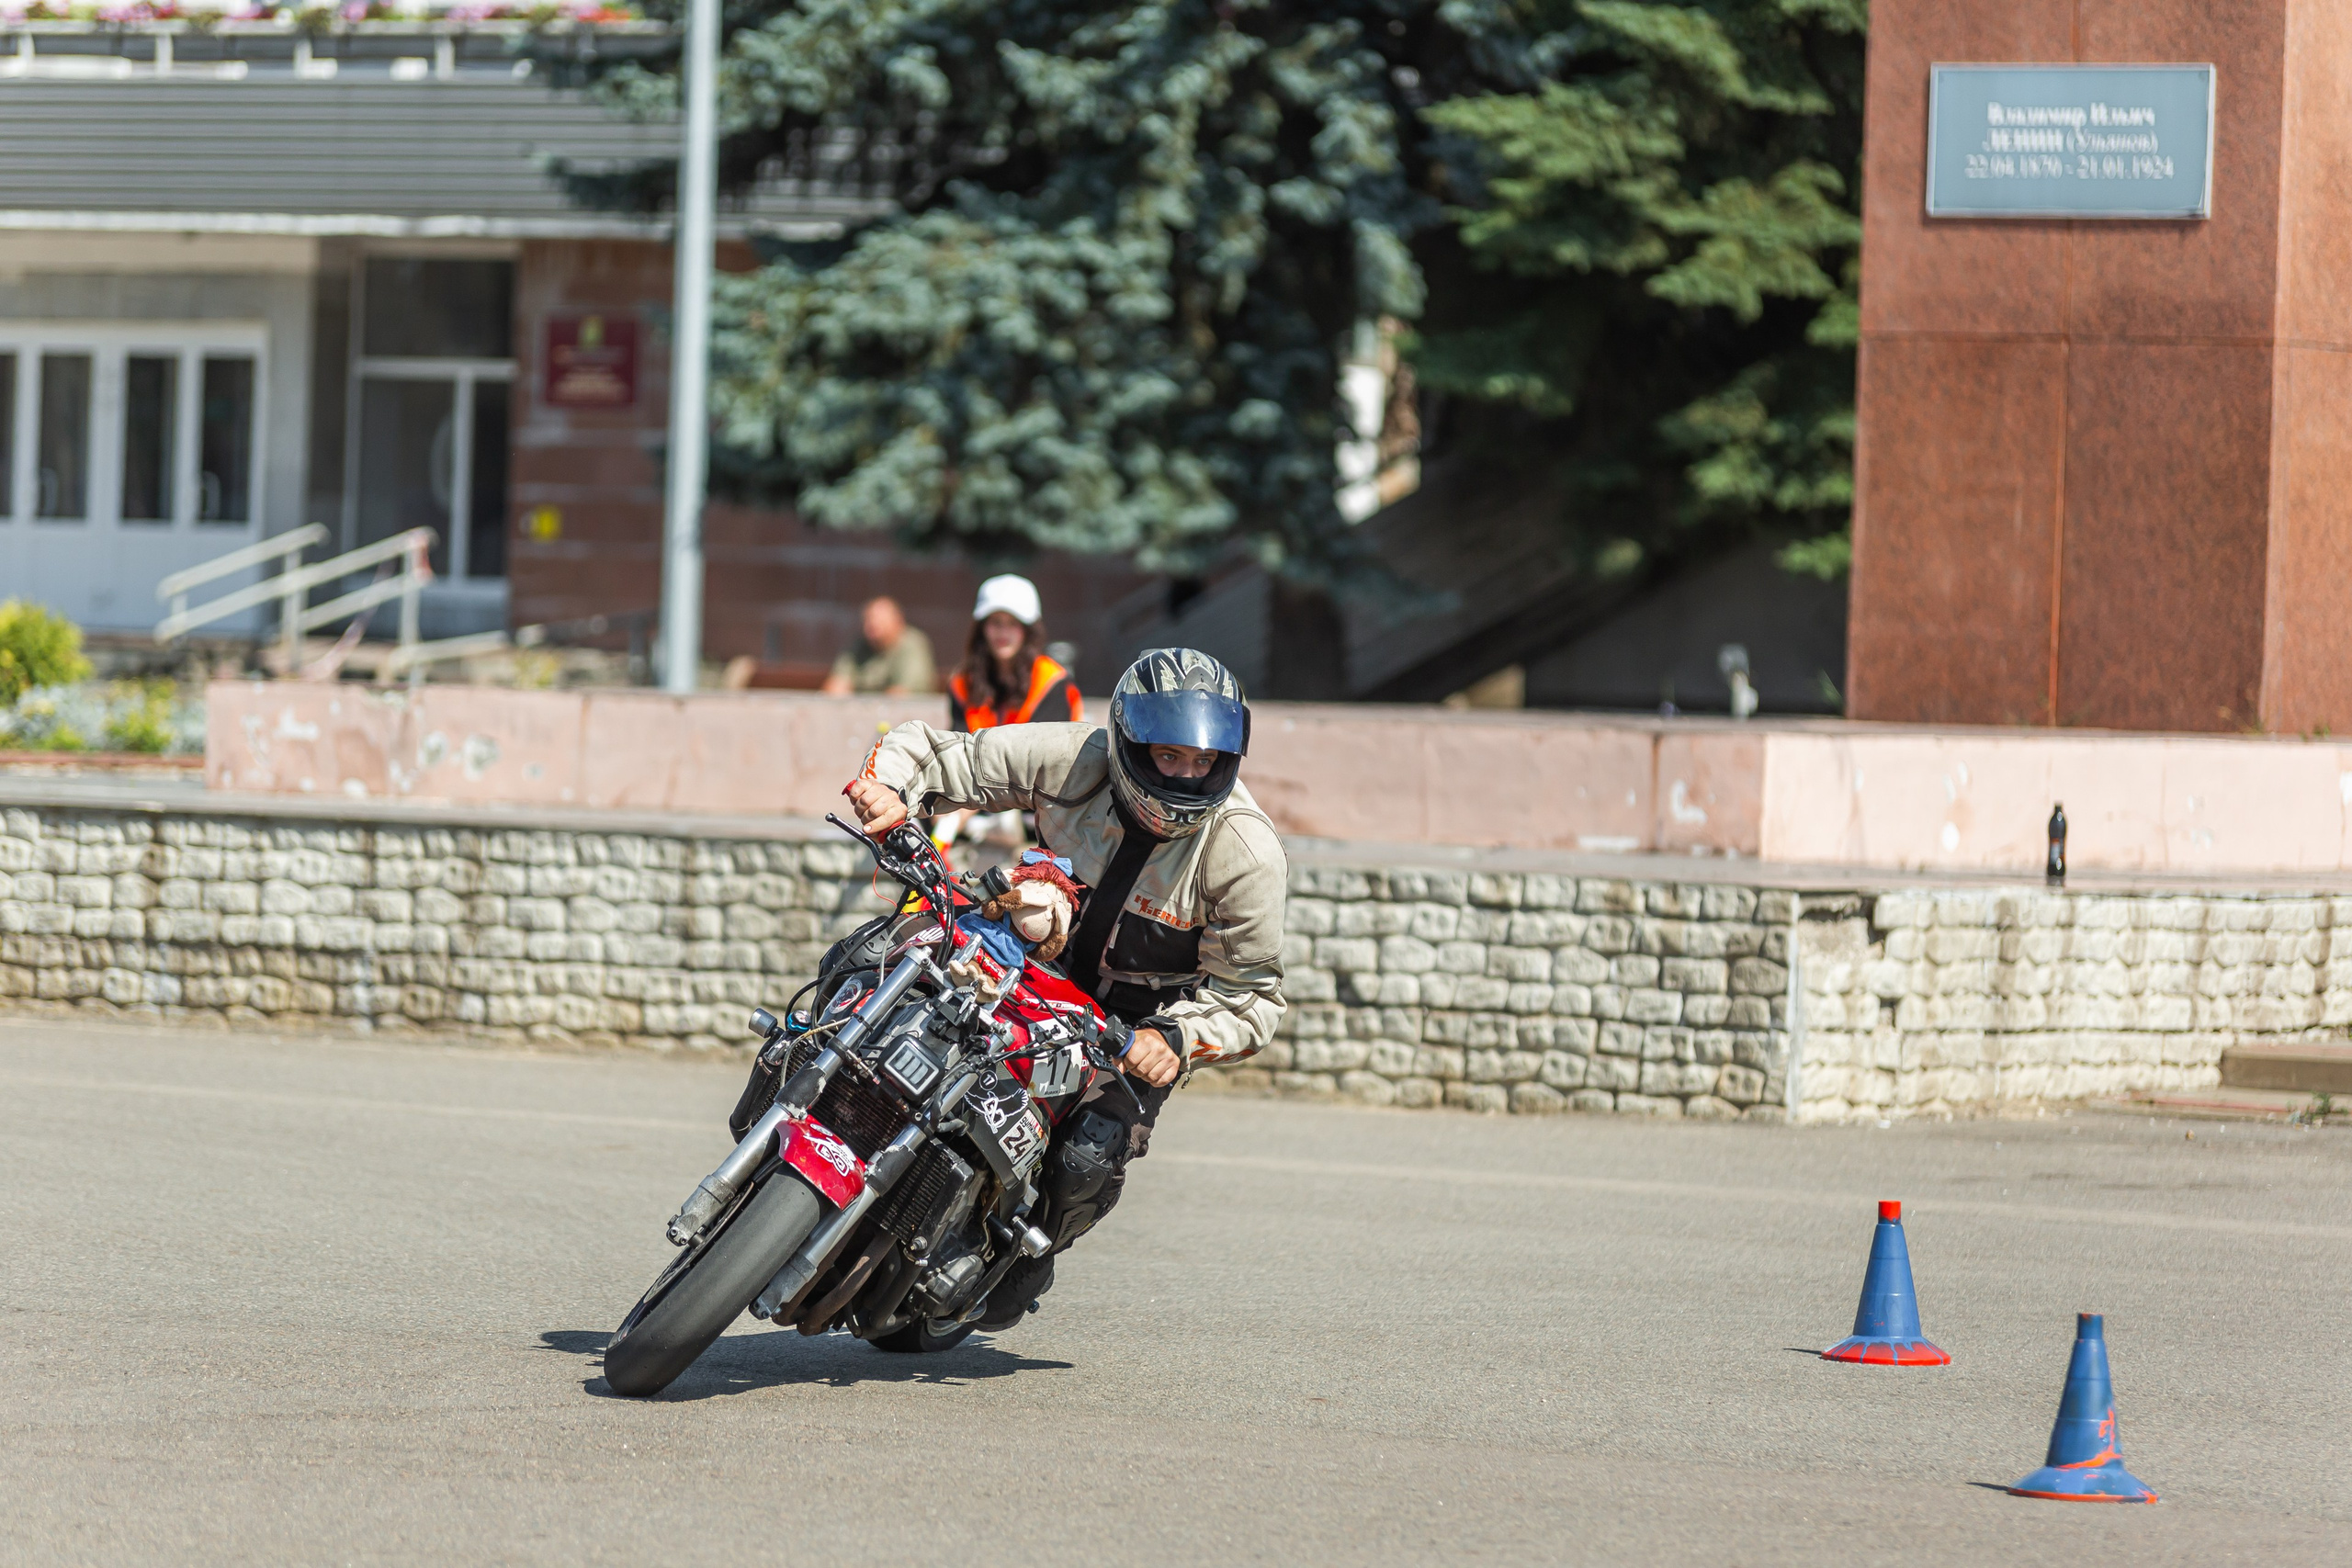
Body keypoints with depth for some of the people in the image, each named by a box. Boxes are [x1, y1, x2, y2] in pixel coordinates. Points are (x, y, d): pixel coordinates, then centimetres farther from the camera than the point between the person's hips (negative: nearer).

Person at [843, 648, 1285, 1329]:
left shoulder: (1246, 851, -24)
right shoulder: (1072, 761, -21)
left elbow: (1251, 996, -14)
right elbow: (928, 751, -11)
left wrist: (1178, 1039, -34)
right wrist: (889, 789, -35)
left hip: (1147, 1014, -2)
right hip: (1042, 962, 3)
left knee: (1089, 1159, -22)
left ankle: (1027, 1255, 13)